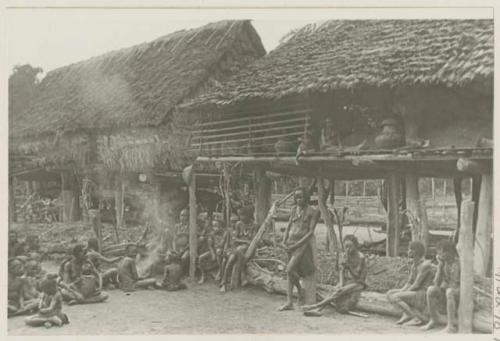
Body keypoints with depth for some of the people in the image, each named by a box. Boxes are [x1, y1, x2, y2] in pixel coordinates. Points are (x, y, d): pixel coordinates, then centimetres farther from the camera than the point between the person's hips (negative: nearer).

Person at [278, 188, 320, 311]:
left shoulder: (312, 212, -4)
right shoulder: (294, 209, 13)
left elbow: (311, 232, -9)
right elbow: (288, 226, 14)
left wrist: (297, 244, -14)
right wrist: (284, 242, 1)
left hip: (302, 244, -6)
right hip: (290, 244, 6)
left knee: (289, 270, -17)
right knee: (290, 273, 7)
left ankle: (300, 290, 8)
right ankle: (289, 302, 16)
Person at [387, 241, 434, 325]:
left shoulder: (425, 264, -16)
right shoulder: (414, 265, 14)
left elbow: (416, 285, -19)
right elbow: (409, 284, 12)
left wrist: (403, 293, -12)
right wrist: (400, 292, -5)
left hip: (423, 295, -9)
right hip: (415, 294, 9)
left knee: (395, 297, -23)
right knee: (390, 293, 0)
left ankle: (420, 317, -14)